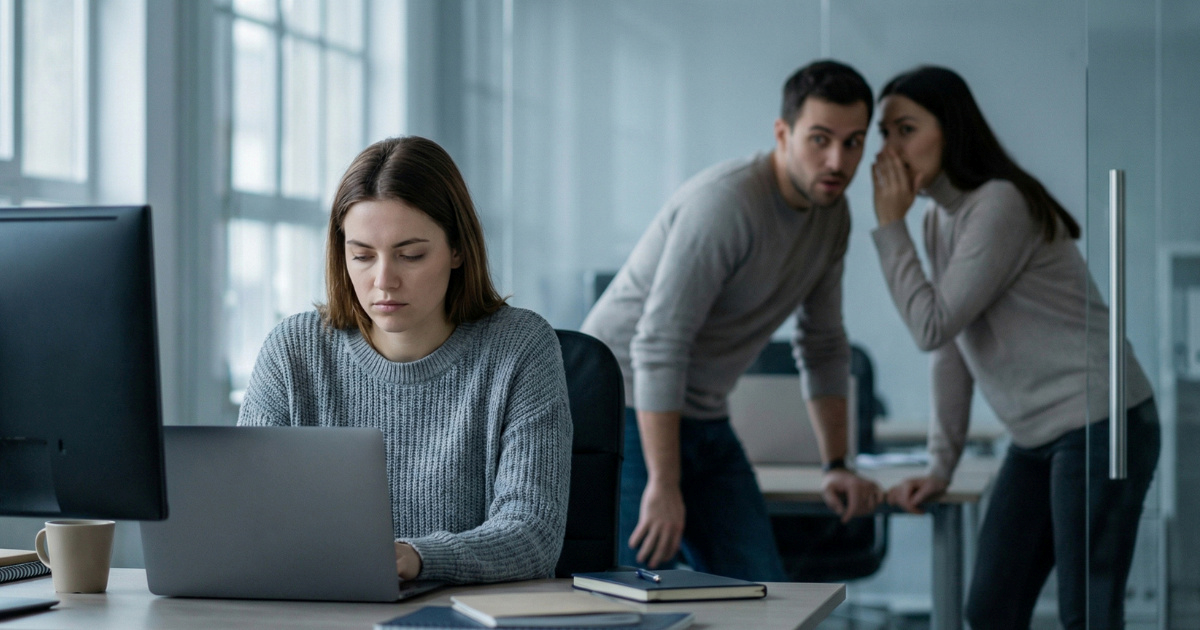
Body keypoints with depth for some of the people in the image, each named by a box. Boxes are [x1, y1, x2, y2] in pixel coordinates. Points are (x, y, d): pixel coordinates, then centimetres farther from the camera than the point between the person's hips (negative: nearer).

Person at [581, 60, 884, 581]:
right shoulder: (726, 204, -25)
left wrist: (837, 465, 9)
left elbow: (823, 345, 14)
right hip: (623, 411, -8)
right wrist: (663, 487, -28)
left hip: (702, 421, 9)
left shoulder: (831, 214, 2)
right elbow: (658, 348, -28)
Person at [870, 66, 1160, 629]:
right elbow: (951, 348, 13)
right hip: (1038, 438, 9)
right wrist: (940, 465, 9)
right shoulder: (940, 218, 12)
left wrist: (889, 224, -11)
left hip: (1099, 424, -9)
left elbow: (932, 327, -19)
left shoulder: (1001, 204, -16)